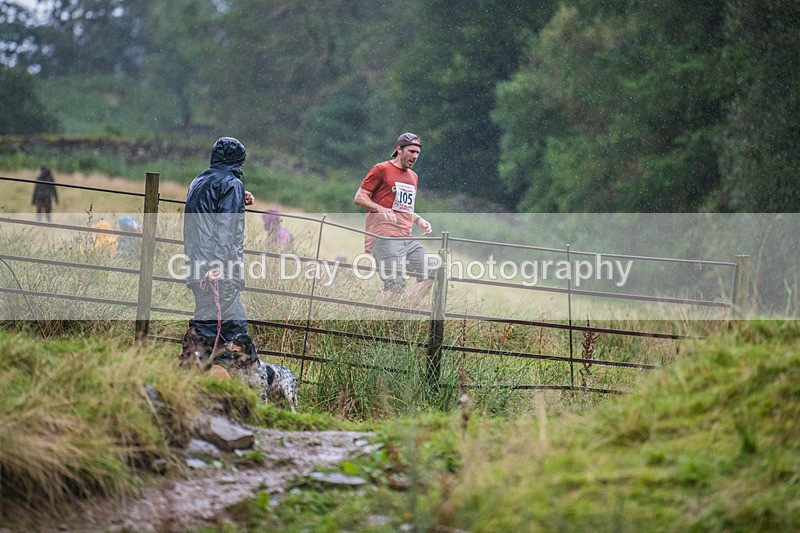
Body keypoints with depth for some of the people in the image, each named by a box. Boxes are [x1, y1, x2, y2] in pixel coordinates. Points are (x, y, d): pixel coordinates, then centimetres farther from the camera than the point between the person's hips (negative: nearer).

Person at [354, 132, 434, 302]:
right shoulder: (381, 170, 2)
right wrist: (381, 209, -18)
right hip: (384, 237, -8)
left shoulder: (413, 177, 25)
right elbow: (359, 198, -2)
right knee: (395, 283, -21)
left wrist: (419, 220, 14)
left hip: (406, 238, 8)